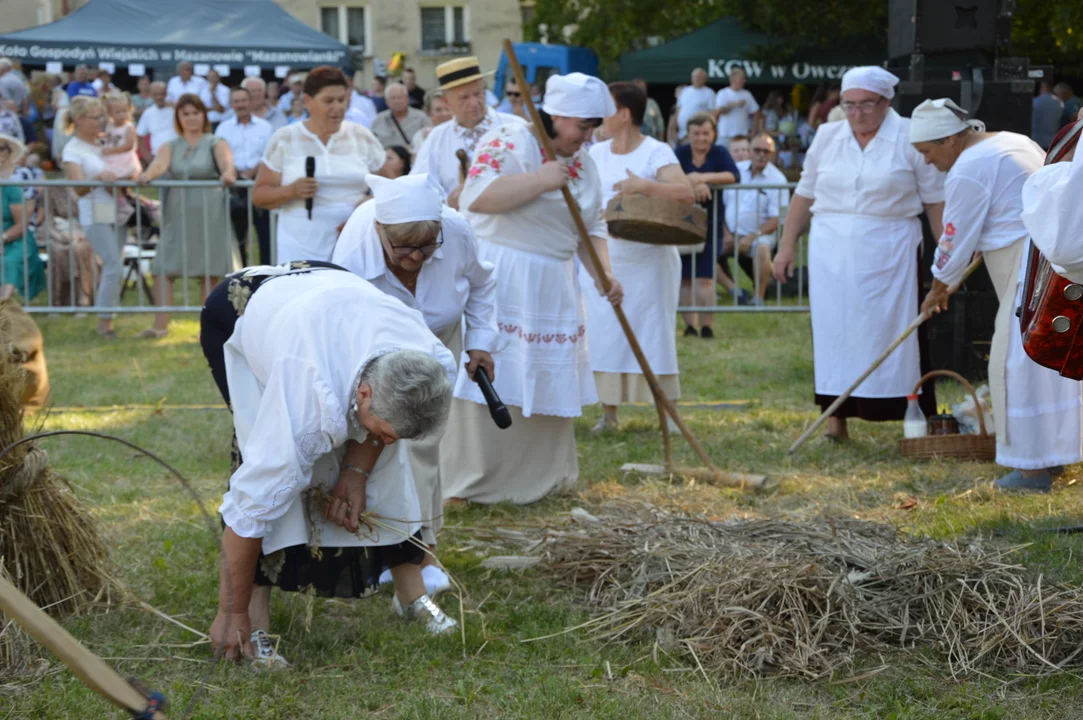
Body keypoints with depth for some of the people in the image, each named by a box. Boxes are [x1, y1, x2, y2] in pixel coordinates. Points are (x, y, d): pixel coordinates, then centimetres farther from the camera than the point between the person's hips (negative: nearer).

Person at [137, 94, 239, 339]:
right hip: (177, 215, 3)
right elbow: (160, 164, -9)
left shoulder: (215, 143, 5)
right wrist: (148, 175, -33)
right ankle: (160, 326, -5)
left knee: (209, 273, 0)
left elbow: (226, 161, -16)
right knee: (164, 269, -6)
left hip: (209, 214, -2)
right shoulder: (171, 147, 12)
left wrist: (228, 174, -41)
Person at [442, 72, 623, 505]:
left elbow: (592, 229, 15)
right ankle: (467, 484, -3)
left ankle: (536, 477, 21)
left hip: (552, 287, 8)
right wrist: (539, 180, -25)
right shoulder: (510, 142, -12)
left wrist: (602, 274, -2)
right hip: (498, 279, -8)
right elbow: (477, 196, -25)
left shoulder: (583, 164, 12)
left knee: (546, 383, 10)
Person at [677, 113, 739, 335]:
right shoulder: (680, 154, 2)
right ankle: (690, 325, 10)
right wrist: (693, 184, -29)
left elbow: (734, 176, -14)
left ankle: (707, 326, -5)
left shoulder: (719, 153, 2)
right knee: (685, 278, 3)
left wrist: (705, 178, -26)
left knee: (705, 278, -8)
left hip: (710, 223, -1)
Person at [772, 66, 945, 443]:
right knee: (833, 332, 2)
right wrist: (787, 244, 10)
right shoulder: (828, 137, 8)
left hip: (888, 255, -3)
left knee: (893, 334, -3)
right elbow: (804, 195, 13)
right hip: (832, 254, 3)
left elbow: (936, 202, -1)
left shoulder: (911, 140, -2)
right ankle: (836, 419, 6)